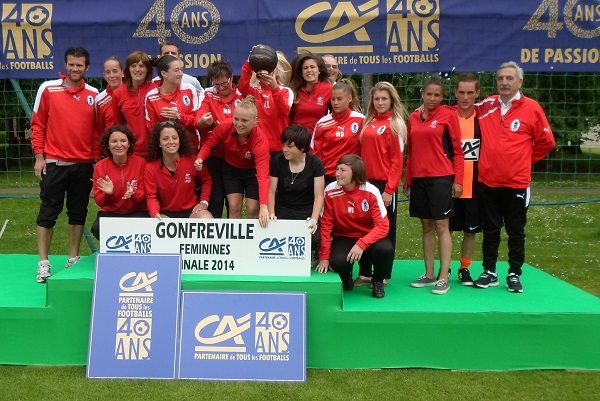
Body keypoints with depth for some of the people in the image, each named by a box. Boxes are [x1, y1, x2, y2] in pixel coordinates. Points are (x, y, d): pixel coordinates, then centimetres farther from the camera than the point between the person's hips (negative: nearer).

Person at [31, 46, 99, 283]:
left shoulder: (93, 94, 5)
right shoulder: (48, 88, 0)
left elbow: (96, 129, 9)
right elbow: (38, 124, 1)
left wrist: (96, 160, 7)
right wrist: (39, 156, -4)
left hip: (83, 165, 2)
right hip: (54, 163, -2)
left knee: (78, 212, 9)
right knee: (48, 212, 0)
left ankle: (74, 259, 20)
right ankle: (43, 262, 7)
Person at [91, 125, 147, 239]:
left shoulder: (141, 163, -7)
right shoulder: (100, 166, -2)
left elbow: (144, 193, -3)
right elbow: (99, 201, -1)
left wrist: (133, 193, -25)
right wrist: (107, 194, -24)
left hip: (137, 212, -1)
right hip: (110, 213, 2)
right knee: (97, 228, -31)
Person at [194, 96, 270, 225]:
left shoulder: (260, 140, -35)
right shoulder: (224, 127, -27)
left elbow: (263, 174, -42)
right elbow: (209, 144, -10)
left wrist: (264, 206, -51)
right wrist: (200, 158, -34)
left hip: (252, 171, -2)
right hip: (231, 169, 2)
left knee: (253, 209, -5)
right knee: (234, 206, -3)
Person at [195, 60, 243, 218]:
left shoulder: (242, 94, 3)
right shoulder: (208, 94, 1)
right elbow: (197, 121, -11)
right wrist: (203, 121, -35)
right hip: (212, 154, -1)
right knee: (214, 199, 3)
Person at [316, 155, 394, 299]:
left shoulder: (371, 192, -17)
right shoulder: (331, 191, -13)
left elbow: (382, 225, -20)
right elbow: (326, 225, -8)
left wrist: (361, 244, -33)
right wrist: (324, 257, -11)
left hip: (370, 237, 0)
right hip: (344, 237, 0)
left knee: (385, 249, -33)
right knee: (338, 261, -32)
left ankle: (378, 281, 3)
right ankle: (346, 278, 9)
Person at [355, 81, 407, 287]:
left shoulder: (395, 124, -6)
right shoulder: (368, 122, 11)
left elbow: (397, 160, -10)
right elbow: (363, 154, 13)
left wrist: (389, 189, -14)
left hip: (385, 184, -6)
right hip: (366, 182, 6)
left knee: (385, 230, 6)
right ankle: (365, 273, 21)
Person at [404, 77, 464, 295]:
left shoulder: (448, 115, -2)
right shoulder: (413, 118, 10)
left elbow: (457, 150, -3)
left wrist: (458, 180, -9)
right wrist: (407, 180, 13)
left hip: (441, 177, -4)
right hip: (419, 178, 5)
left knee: (441, 225, -4)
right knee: (426, 226, 10)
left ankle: (444, 277, 1)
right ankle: (429, 274, 18)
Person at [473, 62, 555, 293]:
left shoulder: (531, 108, -4)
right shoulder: (486, 106, 3)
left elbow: (546, 142, 3)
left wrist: (525, 159, 8)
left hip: (517, 183, -2)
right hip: (487, 181, 3)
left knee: (516, 232, 8)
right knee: (490, 230, 11)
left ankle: (514, 275, 19)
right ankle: (489, 272, 22)